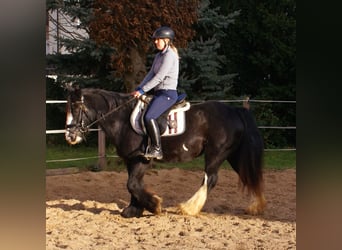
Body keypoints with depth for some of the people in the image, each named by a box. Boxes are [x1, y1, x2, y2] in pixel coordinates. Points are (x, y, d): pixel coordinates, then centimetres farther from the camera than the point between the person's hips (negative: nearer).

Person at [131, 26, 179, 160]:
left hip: (168, 93, -10)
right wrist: (138, 89, 4)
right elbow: (151, 74, 16)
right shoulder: (159, 55, 18)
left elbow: (159, 77, -18)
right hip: (159, 93, 10)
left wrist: (142, 90, -17)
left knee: (149, 117, -26)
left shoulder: (170, 55, -12)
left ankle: (157, 149, -20)